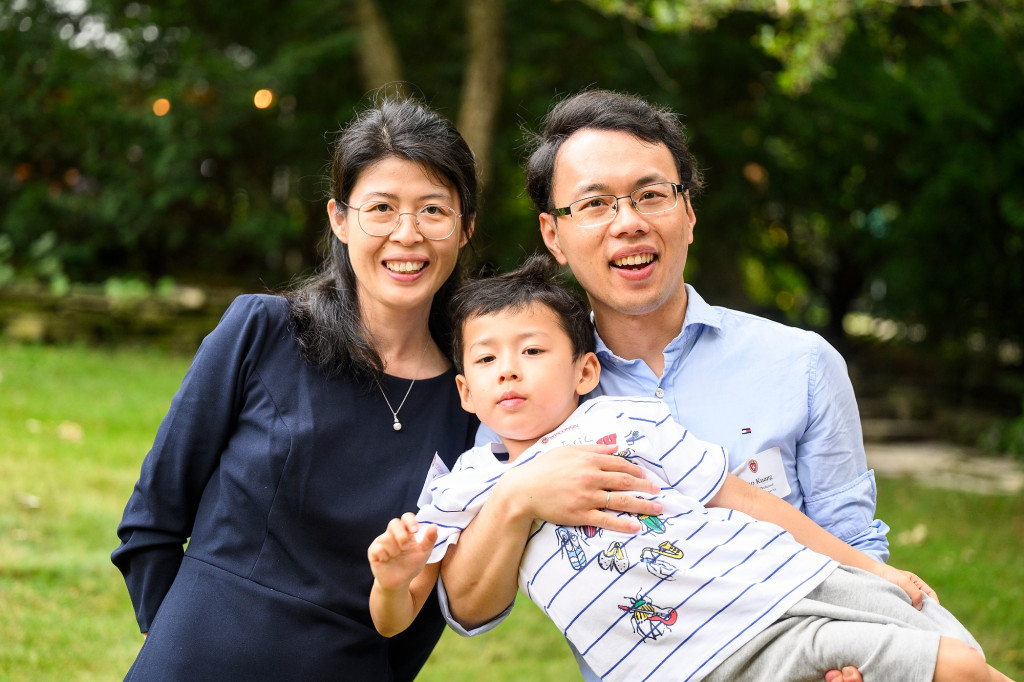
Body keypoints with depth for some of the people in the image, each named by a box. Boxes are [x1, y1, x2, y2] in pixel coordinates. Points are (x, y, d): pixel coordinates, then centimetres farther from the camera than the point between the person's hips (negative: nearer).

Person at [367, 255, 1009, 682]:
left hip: (789, 587, 2)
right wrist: (393, 577, -14)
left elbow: (743, 499, 7)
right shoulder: (462, 490, 7)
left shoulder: (628, 420, 2)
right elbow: (394, 618, 11)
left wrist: (866, 564, 9)